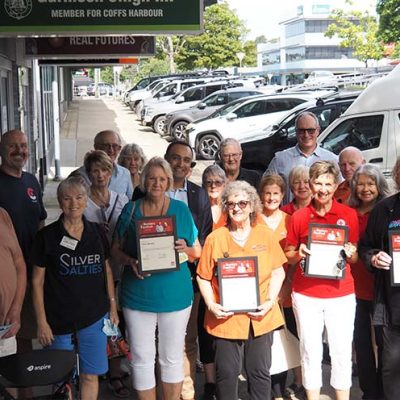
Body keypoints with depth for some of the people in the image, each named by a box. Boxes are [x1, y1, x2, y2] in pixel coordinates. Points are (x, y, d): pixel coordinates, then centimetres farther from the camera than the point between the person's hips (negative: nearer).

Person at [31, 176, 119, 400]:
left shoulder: (97, 232, 4)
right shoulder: (47, 236, -5)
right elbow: (38, 280, -3)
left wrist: (113, 306, 9)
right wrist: (42, 322, -6)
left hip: (95, 315, 2)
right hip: (59, 318, -2)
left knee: (90, 375, 7)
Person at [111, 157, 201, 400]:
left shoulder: (181, 209, 3)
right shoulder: (131, 209, 3)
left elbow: (198, 251, 7)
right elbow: (116, 249, 5)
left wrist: (186, 249, -15)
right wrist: (130, 261, -15)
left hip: (175, 295, 0)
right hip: (138, 295, 0)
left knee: (172, 358, 11)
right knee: (142, 359, 6)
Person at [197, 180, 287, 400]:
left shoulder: (266, 235, 2)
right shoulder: (215, 238, -3)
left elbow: (278, 272, 4)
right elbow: (203, 277, 1)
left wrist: (270, 301, -8)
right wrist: (211, 305, -12)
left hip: (260, 317, 2)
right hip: (226, 317, -1)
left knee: (260, 372, 12)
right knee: (227, 373, 8)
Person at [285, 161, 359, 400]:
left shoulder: (349, 215, 1)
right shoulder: (299, 217, 0)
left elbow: (354, 257, 10)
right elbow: (289, 256, 8)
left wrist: (350, 254, -12)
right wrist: (299, 254, -13)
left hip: (341, 294, 0)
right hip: (306, 294, 0)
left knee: (342, 352, 5)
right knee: (310, 352, 8)